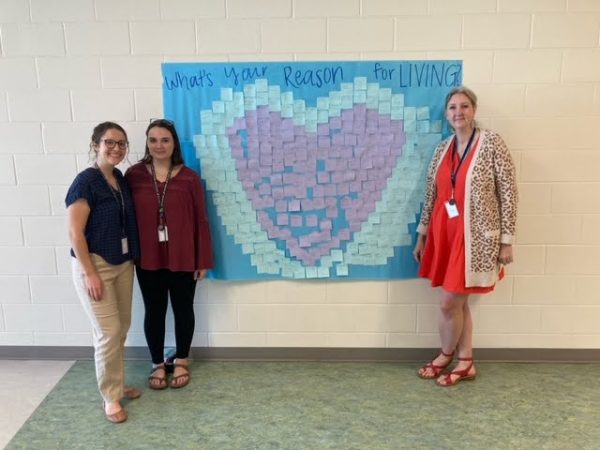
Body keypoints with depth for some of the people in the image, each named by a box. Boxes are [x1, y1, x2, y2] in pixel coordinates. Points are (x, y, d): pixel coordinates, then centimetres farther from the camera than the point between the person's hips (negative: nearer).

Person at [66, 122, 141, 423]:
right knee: (108, 333, -3)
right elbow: (75, 233, -17)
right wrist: (90, 273, -19)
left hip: (123, 264, 7)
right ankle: (110, 396, 14)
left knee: (122, 328, 14)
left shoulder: (122, 179, 7)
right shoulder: (86, 181, -15)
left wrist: (132, 259, 9)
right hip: (94, 265, -7)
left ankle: (116, 384, 32)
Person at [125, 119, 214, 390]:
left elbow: (201, 220, -3)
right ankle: (157, 364, 32)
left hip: (183, 258, 0)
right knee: (154, 311, 13)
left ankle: (181, 362, 34)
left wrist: (204, 259, -4)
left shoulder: (189, 178, -5)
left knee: (183, 309, 13)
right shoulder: (134, 175, -3)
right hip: (148, 258, 1)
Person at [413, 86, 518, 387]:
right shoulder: (442, 149, 8)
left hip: (475, 236, -5)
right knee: (459, 302, 13)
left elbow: (508, 193, -8)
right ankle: (465, 363, 28)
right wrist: (422, 235, 13)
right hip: (445, 232, 5)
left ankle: (446, 355, 26)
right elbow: (431, 196, 13)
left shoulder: (492, 143, -8)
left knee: (449, 303, -1)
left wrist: (506, 240, -9)